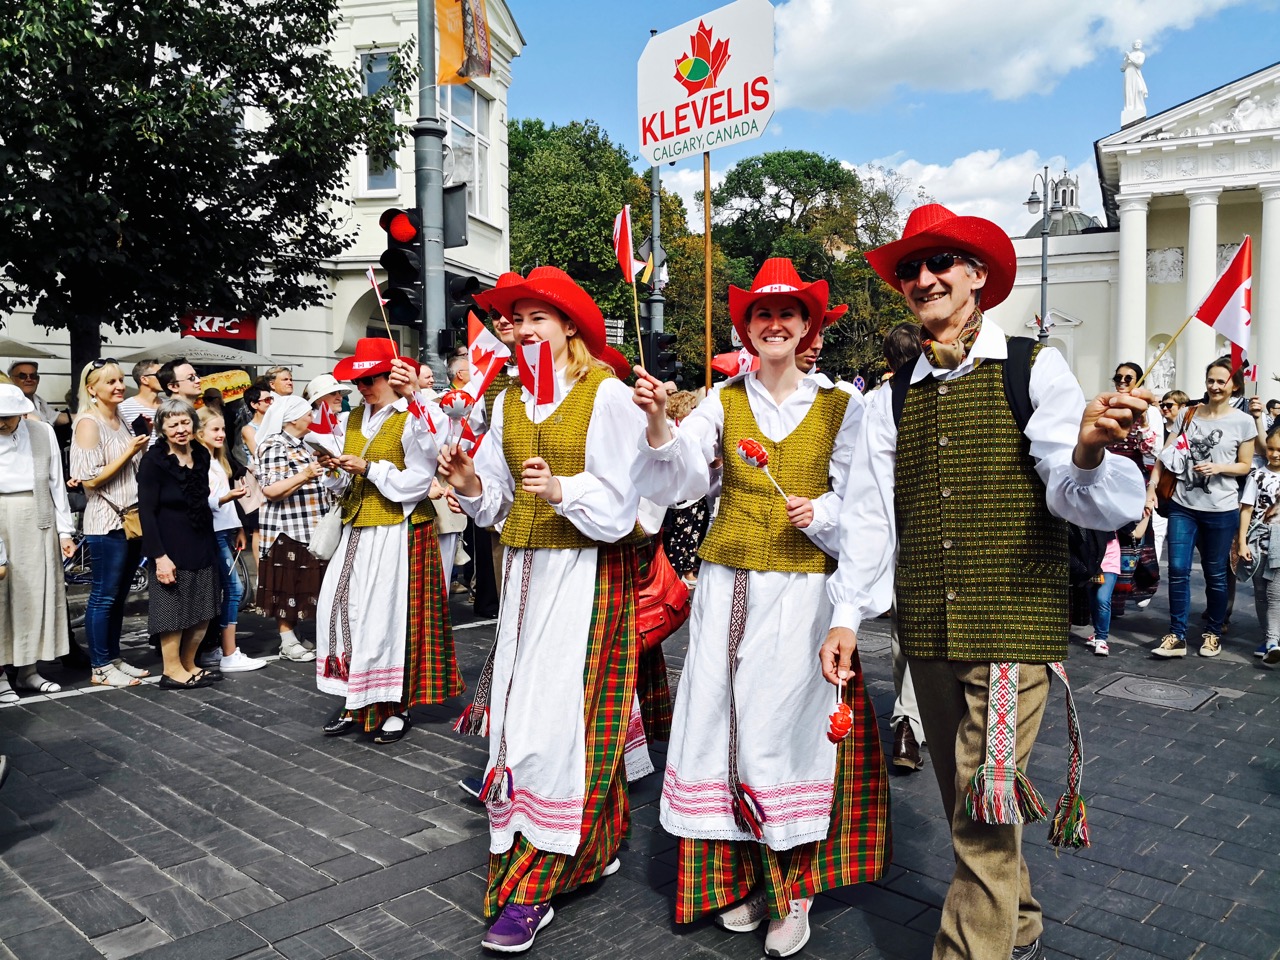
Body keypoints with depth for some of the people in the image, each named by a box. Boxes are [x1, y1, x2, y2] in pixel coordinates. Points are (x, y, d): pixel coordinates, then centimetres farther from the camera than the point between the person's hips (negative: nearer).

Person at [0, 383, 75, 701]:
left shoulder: (43, 433, 3)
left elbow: (56, 483, 6)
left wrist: (65, 530, 4)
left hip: (37, 521, 2)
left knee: (37, 593, 6)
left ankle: (28, 668, 17)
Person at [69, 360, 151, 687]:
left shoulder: (123, 420, 13)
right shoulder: (89, 423, -11)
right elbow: (90, 479, -17)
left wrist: (143, 448, 5)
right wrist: (129, 452, -16)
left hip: (132, 518, 8)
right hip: (107, 522, -8)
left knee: (119, 595, 13)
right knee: (104, 596, 0)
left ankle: (113, 657, 22)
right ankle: (100, 668, 9)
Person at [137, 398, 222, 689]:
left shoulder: (201, 455, 6)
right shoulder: (154, 461, -11)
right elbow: (146, 512, -14)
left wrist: (211, 544, 12)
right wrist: (159, 556, -20)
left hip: (202, 545, 6)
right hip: (171, 548, -6)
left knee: (202, 613, 11)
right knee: (173, 609, 2)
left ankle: (188, 665, 26)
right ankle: (172, 671, 15)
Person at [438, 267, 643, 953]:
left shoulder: (606, 395, -6)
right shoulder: (508, 401, 13)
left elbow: (620, 499, -11)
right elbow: (496, 502, 15)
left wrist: (562, 490, -26)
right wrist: (471, 482, -5)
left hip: (587, 572, -6)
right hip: (526, 571, 7)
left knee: (557, 715, -6)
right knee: (519, 709, 7)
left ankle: (532, 889, 4)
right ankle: (592, 850, 24)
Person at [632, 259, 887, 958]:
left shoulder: (840, 406, 4)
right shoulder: (724, 400, 6)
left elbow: (855, 498, 7)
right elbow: (680, 472, -10)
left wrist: (820, 513, -13)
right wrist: (658, 423, -27)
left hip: (801, 585, -2)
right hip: (727, 582, 2)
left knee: (786, 723, 1)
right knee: (725, 719, 5)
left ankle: (793, 887, 18)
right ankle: (743, 874, 22)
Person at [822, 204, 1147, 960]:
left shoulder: (1034, 369, -5)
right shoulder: (896, 397, 9)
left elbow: (1076, 497, -12)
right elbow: (870, 511, 9)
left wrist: (1088, 452, -35)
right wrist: (848, 614, 4)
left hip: (1013, 623, -5)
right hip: (928, 632, 5)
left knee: (984, 809, -5)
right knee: (965, 806, 18)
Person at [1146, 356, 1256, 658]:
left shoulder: (1243, 422, -1)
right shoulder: (1188, 414, 6)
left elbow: (1245, 466, 5)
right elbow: (1166, 455, 5)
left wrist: (1218, 467, -14)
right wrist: (1151, 487, -5)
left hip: (1221, 509, -2)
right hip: (1183, 505, 2)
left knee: (1215, 574, 8)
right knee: (1178, 569, -2)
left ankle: (1213, 633, 25)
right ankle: (1177, 636, 6)